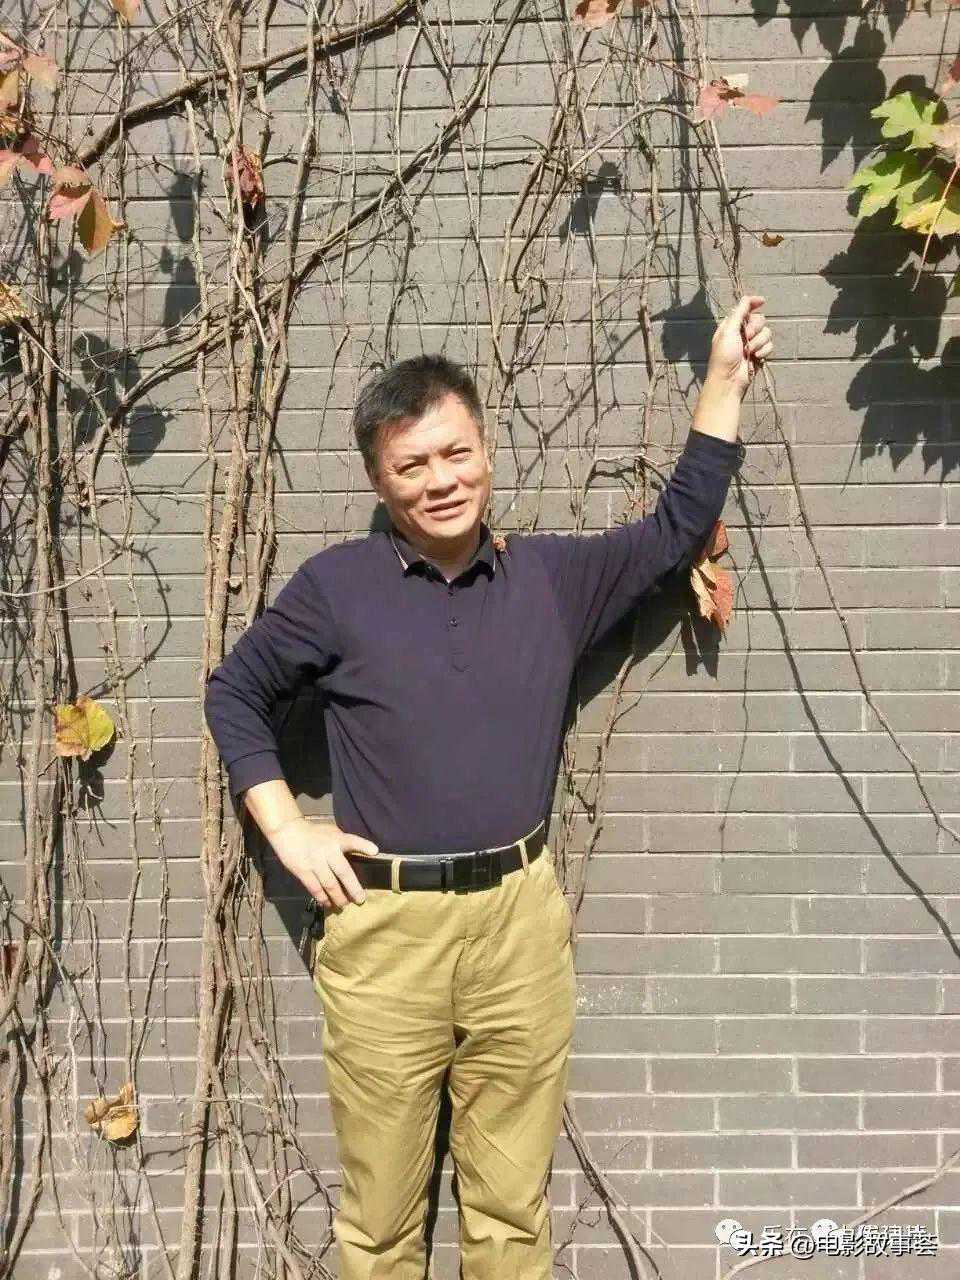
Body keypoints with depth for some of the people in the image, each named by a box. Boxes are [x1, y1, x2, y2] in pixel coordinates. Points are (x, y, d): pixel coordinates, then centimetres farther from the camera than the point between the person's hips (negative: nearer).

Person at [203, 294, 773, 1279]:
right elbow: (233, 692, 10)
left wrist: (723, 377, 14)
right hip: (383, 929, -2)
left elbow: (676, 529, 16)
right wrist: (288, 830, 1)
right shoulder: (335, 587, 0)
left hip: (522, 919, 2)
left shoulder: (554, 575, 7)